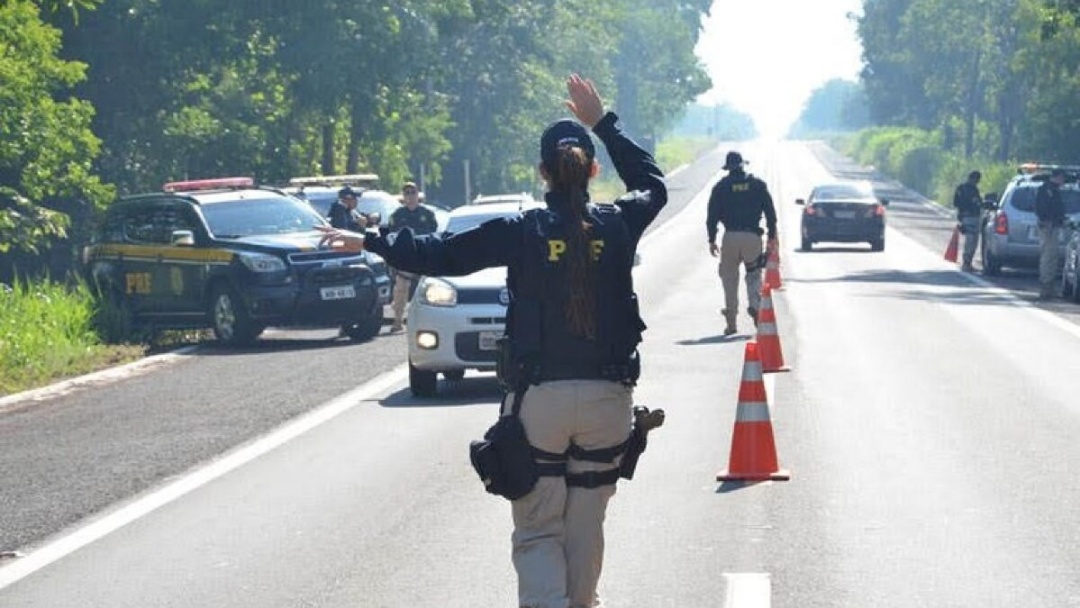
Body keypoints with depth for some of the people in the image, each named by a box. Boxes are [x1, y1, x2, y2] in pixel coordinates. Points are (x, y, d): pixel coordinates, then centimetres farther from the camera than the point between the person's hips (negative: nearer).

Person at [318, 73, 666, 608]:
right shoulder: (617, 224, 0)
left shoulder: (522, 231, -7)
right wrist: (603, 122, 26)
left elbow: (441, 254, 0)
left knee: (537, 528, 2)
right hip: (607, 398, 2)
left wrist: (369, 242, 11)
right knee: (585, 524, 13)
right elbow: (651, 181, 22)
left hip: (539, 397, -2)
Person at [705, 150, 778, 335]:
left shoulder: (721, 187, 4)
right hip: (753, 236, 0)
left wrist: (712, 240, 8)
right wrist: (772, 237, 13)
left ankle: (731, 322, 6)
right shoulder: (758, 184, 6)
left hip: (730, 237, 0)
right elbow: (770, 212, 6)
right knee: (754, 274, 12)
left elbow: (712, 216, 2)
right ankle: (754, 304, -15)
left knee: (730, 278, 7)